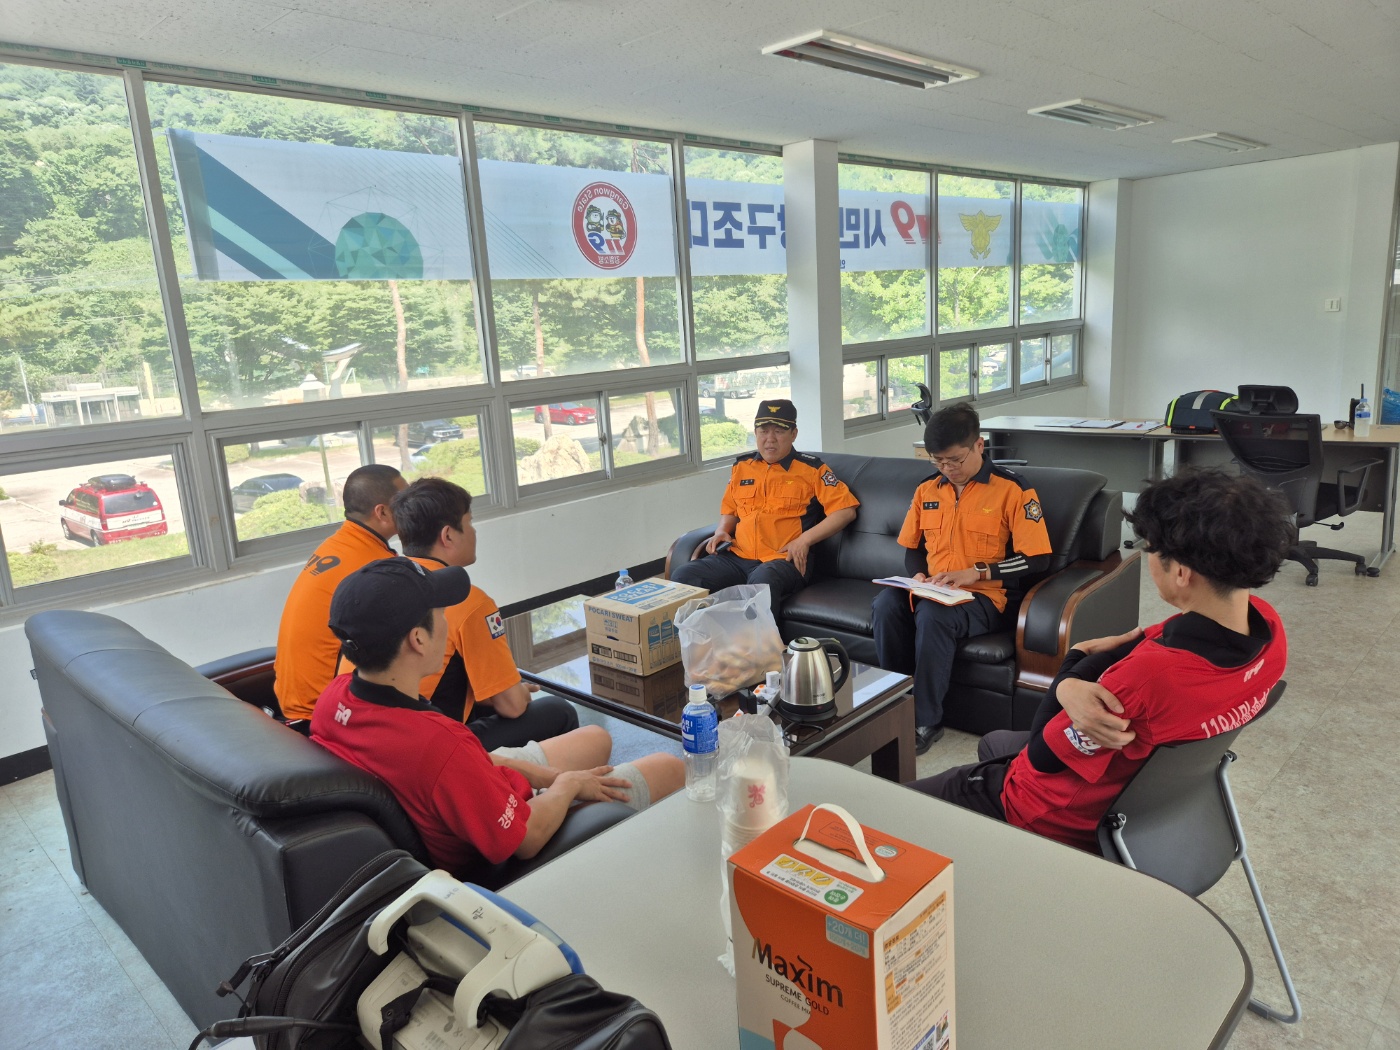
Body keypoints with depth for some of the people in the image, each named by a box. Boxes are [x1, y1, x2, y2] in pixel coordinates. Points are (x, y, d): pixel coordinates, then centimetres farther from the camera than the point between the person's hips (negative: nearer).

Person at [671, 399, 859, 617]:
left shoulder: (811, 469, 5)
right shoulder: (742, 466, 19)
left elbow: (846, 510, -2)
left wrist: (804, 540, -12)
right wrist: (721, 530, 10)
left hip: (785, 560, -5)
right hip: (738, 557, 5)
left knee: (762, 579, -41)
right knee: (682, 575, -19)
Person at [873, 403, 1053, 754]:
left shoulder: (1012, 488, -4)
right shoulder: (927, 490, 12)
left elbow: (1037, 560, -8)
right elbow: (912, 547, 22)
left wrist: (976, 572, -16)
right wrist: (917, 575, -1)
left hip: (983, 597, -5)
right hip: (931, 591, 5)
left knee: (933, 615, -36)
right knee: (886, 604, -28)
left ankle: (926, 721, -21)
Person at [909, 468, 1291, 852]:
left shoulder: (1152, 674, -43)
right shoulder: (1265, 622, -20)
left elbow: (1043, 757, -27)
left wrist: (1077, 659, -17)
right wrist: (1070, 687, -26)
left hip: (1073, 822, -8)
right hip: (1141, 786, 8)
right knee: (992, 742, 35)